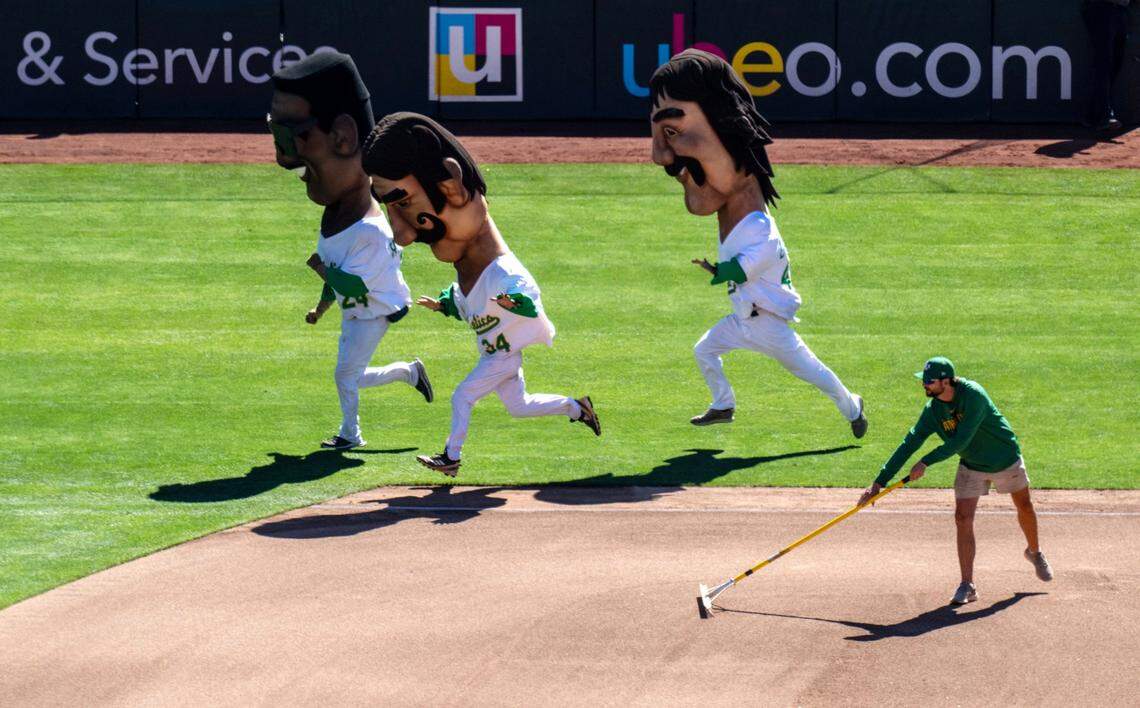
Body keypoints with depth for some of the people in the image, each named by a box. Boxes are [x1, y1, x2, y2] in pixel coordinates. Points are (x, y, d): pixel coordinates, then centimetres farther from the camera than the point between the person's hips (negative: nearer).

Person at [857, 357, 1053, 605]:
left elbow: (960, 441, -38)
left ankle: (1035, 552, 46)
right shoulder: (933, 410, -18)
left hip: (1006, 460, -3)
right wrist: (879, 482, -23)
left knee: (1024, 508, 16)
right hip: (971, 467, 3)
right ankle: (967, 585, -7)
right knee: (963, 519, -11)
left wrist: (926, 462, -41)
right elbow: (909, 444, -18)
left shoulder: (973, 395, -34)